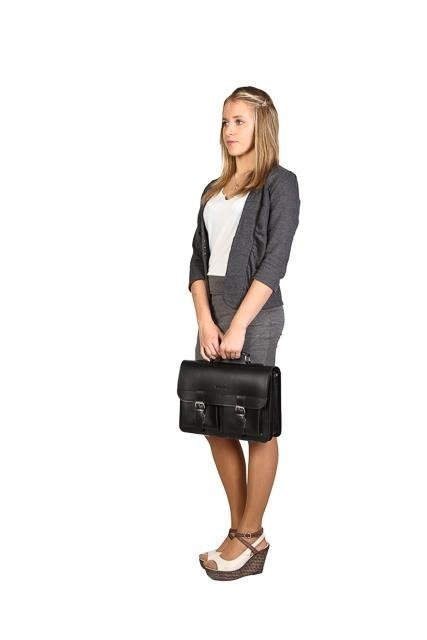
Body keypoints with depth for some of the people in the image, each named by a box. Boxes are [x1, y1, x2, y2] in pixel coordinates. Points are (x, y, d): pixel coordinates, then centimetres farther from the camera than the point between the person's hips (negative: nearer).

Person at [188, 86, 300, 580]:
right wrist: (205, 321, -6)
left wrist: (237, 326, -17)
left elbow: (274, 261, -11)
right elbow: (199, 260, 9)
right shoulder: (214, 190, 17)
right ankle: (241, 530, 20)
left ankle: (250, 537, 11)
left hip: (255, 313, -7)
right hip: (210, 312, 7)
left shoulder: (280, 183, -2)